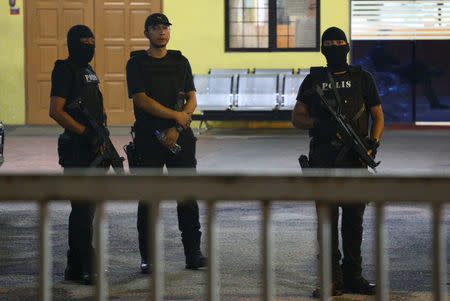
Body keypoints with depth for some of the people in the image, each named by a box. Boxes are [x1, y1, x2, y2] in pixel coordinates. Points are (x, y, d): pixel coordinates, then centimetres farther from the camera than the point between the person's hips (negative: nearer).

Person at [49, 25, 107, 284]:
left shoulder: (90, 72, 18)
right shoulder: (66, 70, -9)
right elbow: (56, 111, -17)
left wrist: (102, 137, 12)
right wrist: (85, 132, -21)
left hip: (92, 149, 9)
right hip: (77, 152, -9)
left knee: (85, 209, 12)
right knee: (83, 209, -11)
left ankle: (75, 267, 17)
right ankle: (87, 269, -11)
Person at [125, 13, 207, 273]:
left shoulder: (180, 62, 12)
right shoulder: (136, 63, 2)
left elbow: (192, 100, 7)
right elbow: (141, 99, -9)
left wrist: (176, 129, -7)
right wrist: (175, 115, -10)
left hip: (180, 137, 3)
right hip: (148, 141, -2)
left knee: (188, 197, 0)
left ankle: (193, 254, 6)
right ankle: (147, 258, 6)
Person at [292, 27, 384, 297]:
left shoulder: (362, 79, 8)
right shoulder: (313, 80, 9)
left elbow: (378, 116, 10)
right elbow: (297, 118, 7)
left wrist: (373, 141, -8)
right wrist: (319, 124, -13)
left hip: (354, 157, 0)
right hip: (323, 159, 0)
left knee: (354, 219, 4)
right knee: (327, 219, -2)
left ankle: (353, 277, 12)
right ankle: (332, 280, 1)